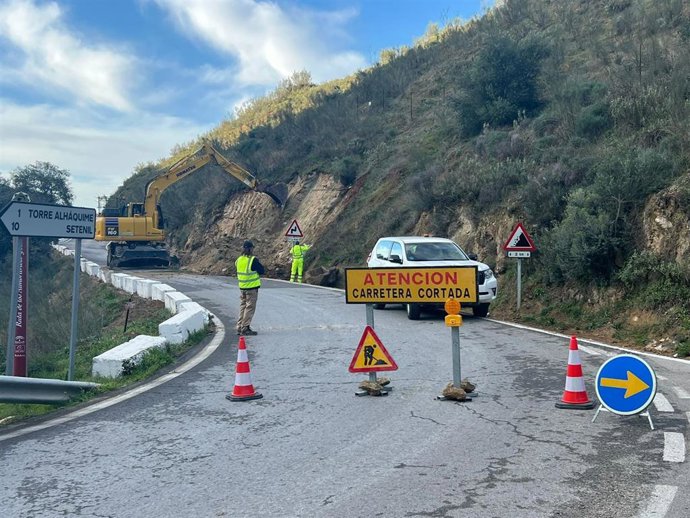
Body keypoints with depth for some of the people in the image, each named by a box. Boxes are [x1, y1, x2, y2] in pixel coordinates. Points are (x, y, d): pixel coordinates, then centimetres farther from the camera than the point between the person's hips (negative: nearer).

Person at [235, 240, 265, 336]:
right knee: (250, 307, -1)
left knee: (243, 306, 15)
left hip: (242, 287, 7)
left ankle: (240, 328, 16)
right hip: (252, 287, -7)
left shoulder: (239, 260, 4)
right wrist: (259, 264, 7)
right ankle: (245, 329, -2)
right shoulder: (253, 260, -17)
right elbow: (262, 271, -11)